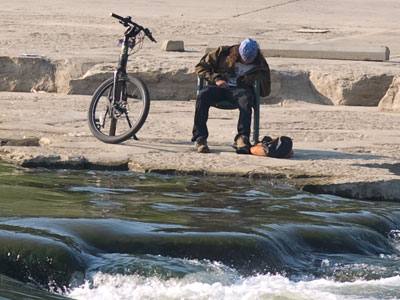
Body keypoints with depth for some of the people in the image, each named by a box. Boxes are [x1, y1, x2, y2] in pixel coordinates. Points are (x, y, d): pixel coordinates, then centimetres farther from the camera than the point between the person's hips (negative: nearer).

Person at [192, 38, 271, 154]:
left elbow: (265, 91, 13)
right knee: (203, 95, -35)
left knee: (245, 100, -39)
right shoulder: (223, 52, 8)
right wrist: (216, 79, -6)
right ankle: (200, 138, -35)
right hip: (219, 87, 0)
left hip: (240, 89, 0)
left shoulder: (260, 65, 10)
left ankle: (242, 138, -50)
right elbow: (200, 67, 9)